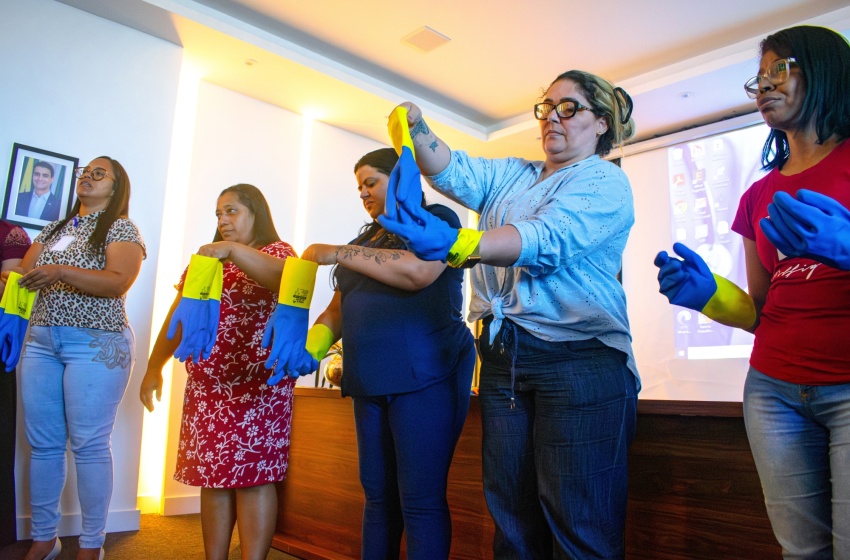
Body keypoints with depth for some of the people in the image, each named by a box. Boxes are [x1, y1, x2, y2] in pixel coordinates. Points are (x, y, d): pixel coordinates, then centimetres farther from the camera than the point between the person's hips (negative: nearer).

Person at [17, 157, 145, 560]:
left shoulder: (121, 229, 0)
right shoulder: (53, 229, 21)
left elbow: (118, 283, -14)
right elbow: (23, 274, 16)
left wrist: (61, 272, -23)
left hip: (95, 343, -6)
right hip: (40, 341, 6)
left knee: (89, 445, -4)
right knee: (42, 444, 8)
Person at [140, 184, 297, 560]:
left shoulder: (276, 252, 1)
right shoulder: (205, 260, 19)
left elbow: (282, 279, -24)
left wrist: (234, 250, -36)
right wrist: (154, 367, 18)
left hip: (257, 385, -5)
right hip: (205, 386, 6)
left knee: (252, 475, -6)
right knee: (211, 475, 7)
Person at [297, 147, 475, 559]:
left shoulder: (435, 219, 1)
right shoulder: (366, 240, 21)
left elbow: (418, 271, -20)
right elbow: (338, 308, 18)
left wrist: (336, 253, -13)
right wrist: (308, 346, -2)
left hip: (424, 376, -7)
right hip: (370, 381, 7)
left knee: (421, 500, -4)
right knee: (377, 495, 13)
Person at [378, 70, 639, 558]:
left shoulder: (605, 181, -2)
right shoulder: (512, 176, 19)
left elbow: (547, 240, -20)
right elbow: (454, 171, 3)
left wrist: (454, 244, -35)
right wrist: (415, 123, -14)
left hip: (579, 358, -6)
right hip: (503, 357, 6)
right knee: (511, 518, 14)